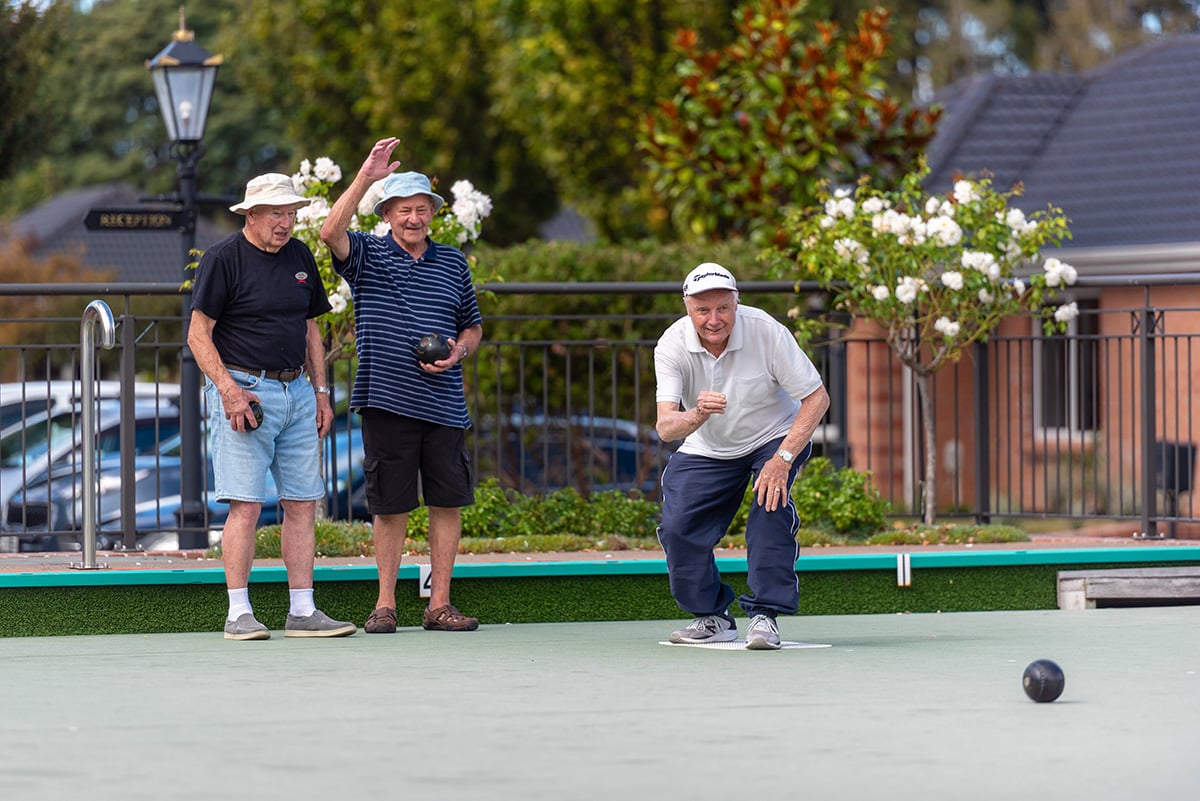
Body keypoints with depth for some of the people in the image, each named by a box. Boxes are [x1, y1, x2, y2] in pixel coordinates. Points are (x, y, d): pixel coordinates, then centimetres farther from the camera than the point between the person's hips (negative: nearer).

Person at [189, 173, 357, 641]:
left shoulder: (299, 256, 14)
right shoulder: (223, 259, -5)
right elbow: (198, 334, -8)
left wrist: (321, 392, 16)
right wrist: (229, 389, -18)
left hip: (296, 390, 6)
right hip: (243, 393, -6)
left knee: (303, 504, 4)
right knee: (246, 505, -9)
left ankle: (302, 612, 9)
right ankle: (238, 615, -6)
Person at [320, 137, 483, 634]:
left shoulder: (453, 263, 14)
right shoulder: (367, 256, 4)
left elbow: (473, 326, 22)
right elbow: (331, 233, -18)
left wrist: (458, 353, -1)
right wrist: (366, 177, -22)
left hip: (443, 403, 3)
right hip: (386, 401, -3)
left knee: (448, 501, 1)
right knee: (390, 505, 2)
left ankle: (439, 605, 7)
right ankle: (385, 605, 10)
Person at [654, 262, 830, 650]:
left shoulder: (767, 333, -27)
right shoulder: (672, 346, -22)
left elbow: (817, 398, -22)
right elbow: (665, 426, -31)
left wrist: (782, 459, -31)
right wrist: (697, 416, -55)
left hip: (775, 438, -2)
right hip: (706, 450, 2)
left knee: (771, 501, -30)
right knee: (677, 527, -12)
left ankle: (765, 615, -21)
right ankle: (712, 617, 11)